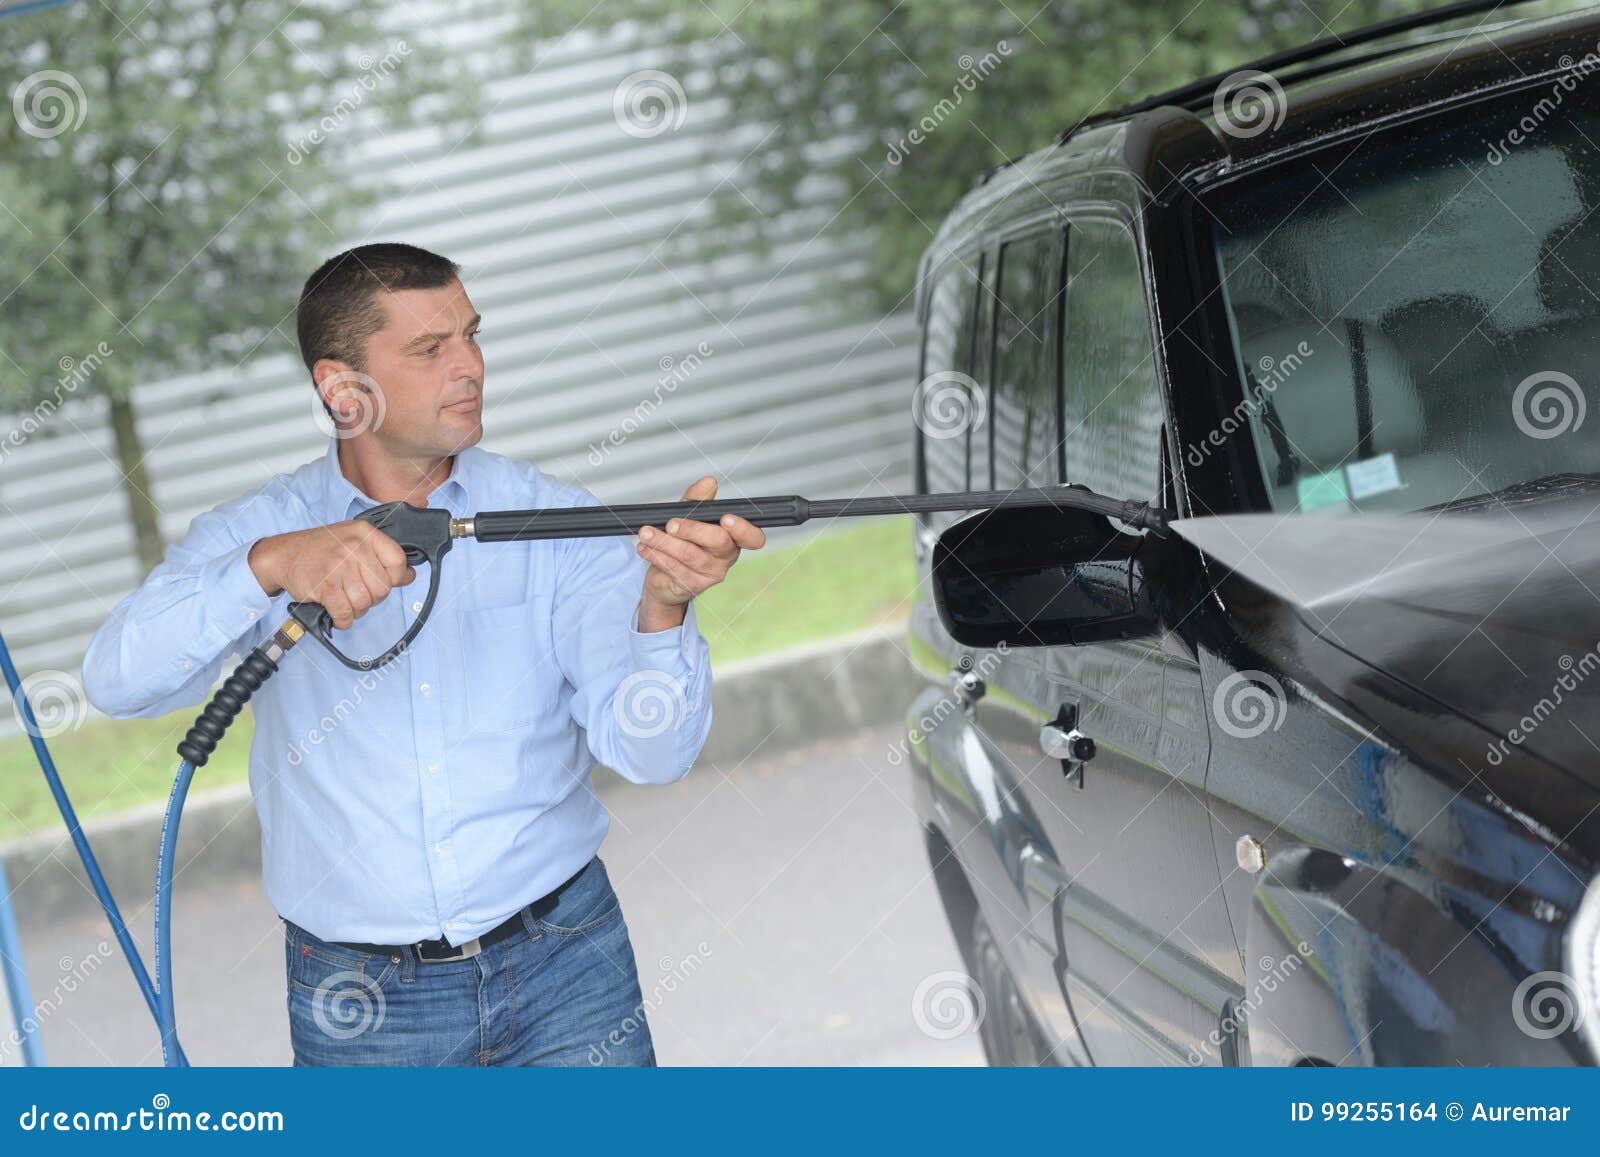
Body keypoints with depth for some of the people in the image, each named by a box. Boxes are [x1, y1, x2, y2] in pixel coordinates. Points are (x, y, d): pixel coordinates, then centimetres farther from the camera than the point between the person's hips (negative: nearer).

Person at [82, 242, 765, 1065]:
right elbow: (118, 679, -17)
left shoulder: (554, 522, -2)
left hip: (561, 964, 0)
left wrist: (662, 606, -31)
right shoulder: (256, 532, -1)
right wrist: (272, 564, -31)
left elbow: (648, 751, -11)